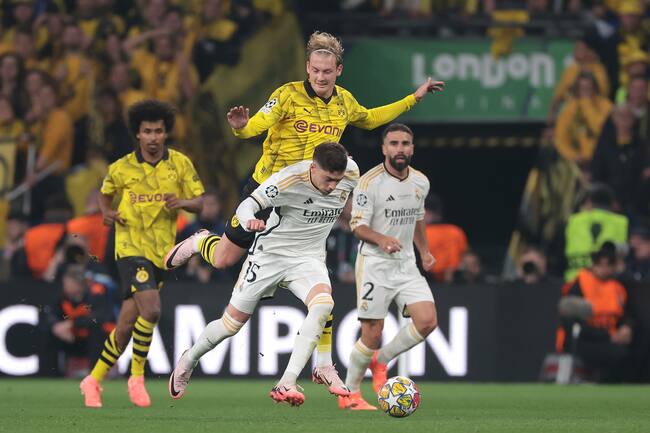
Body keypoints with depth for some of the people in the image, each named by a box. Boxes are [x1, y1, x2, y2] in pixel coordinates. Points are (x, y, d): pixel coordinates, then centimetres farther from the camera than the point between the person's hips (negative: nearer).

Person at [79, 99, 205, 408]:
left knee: (126, 326, 6)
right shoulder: (121, 168, -1)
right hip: (131, 246, -3)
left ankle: (95, 380, 21)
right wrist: (107, 212, -3)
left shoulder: (180, 164, 2)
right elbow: (105, 193, 18)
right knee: (151, 308, -24)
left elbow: (199, 202, 4)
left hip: (162, 252, 3)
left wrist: (183, 202, -18)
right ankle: (137, 377, -9)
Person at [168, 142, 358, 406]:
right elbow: (246, 205, -29)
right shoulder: (290, 179, -26)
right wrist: (249, 220, -51)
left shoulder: (351, 174, -11)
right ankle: (188, 361, 37)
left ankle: (286, 384, -31)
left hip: (309, 257, 3)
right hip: (270, 253, -3)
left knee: (323, 304, -29)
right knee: (232, 323, 5)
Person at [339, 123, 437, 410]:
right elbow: (358, 225, -14)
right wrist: (382, 239, -31)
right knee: (372, 335, -6)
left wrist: (424, 251, 23)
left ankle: (380, 361, 12)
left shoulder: (421, 182, 7)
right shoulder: (369, 182, -13)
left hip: (406, 264, 6)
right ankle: (349, 394, 12)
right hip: (375, 265, -6)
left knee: (427, 321, -11)